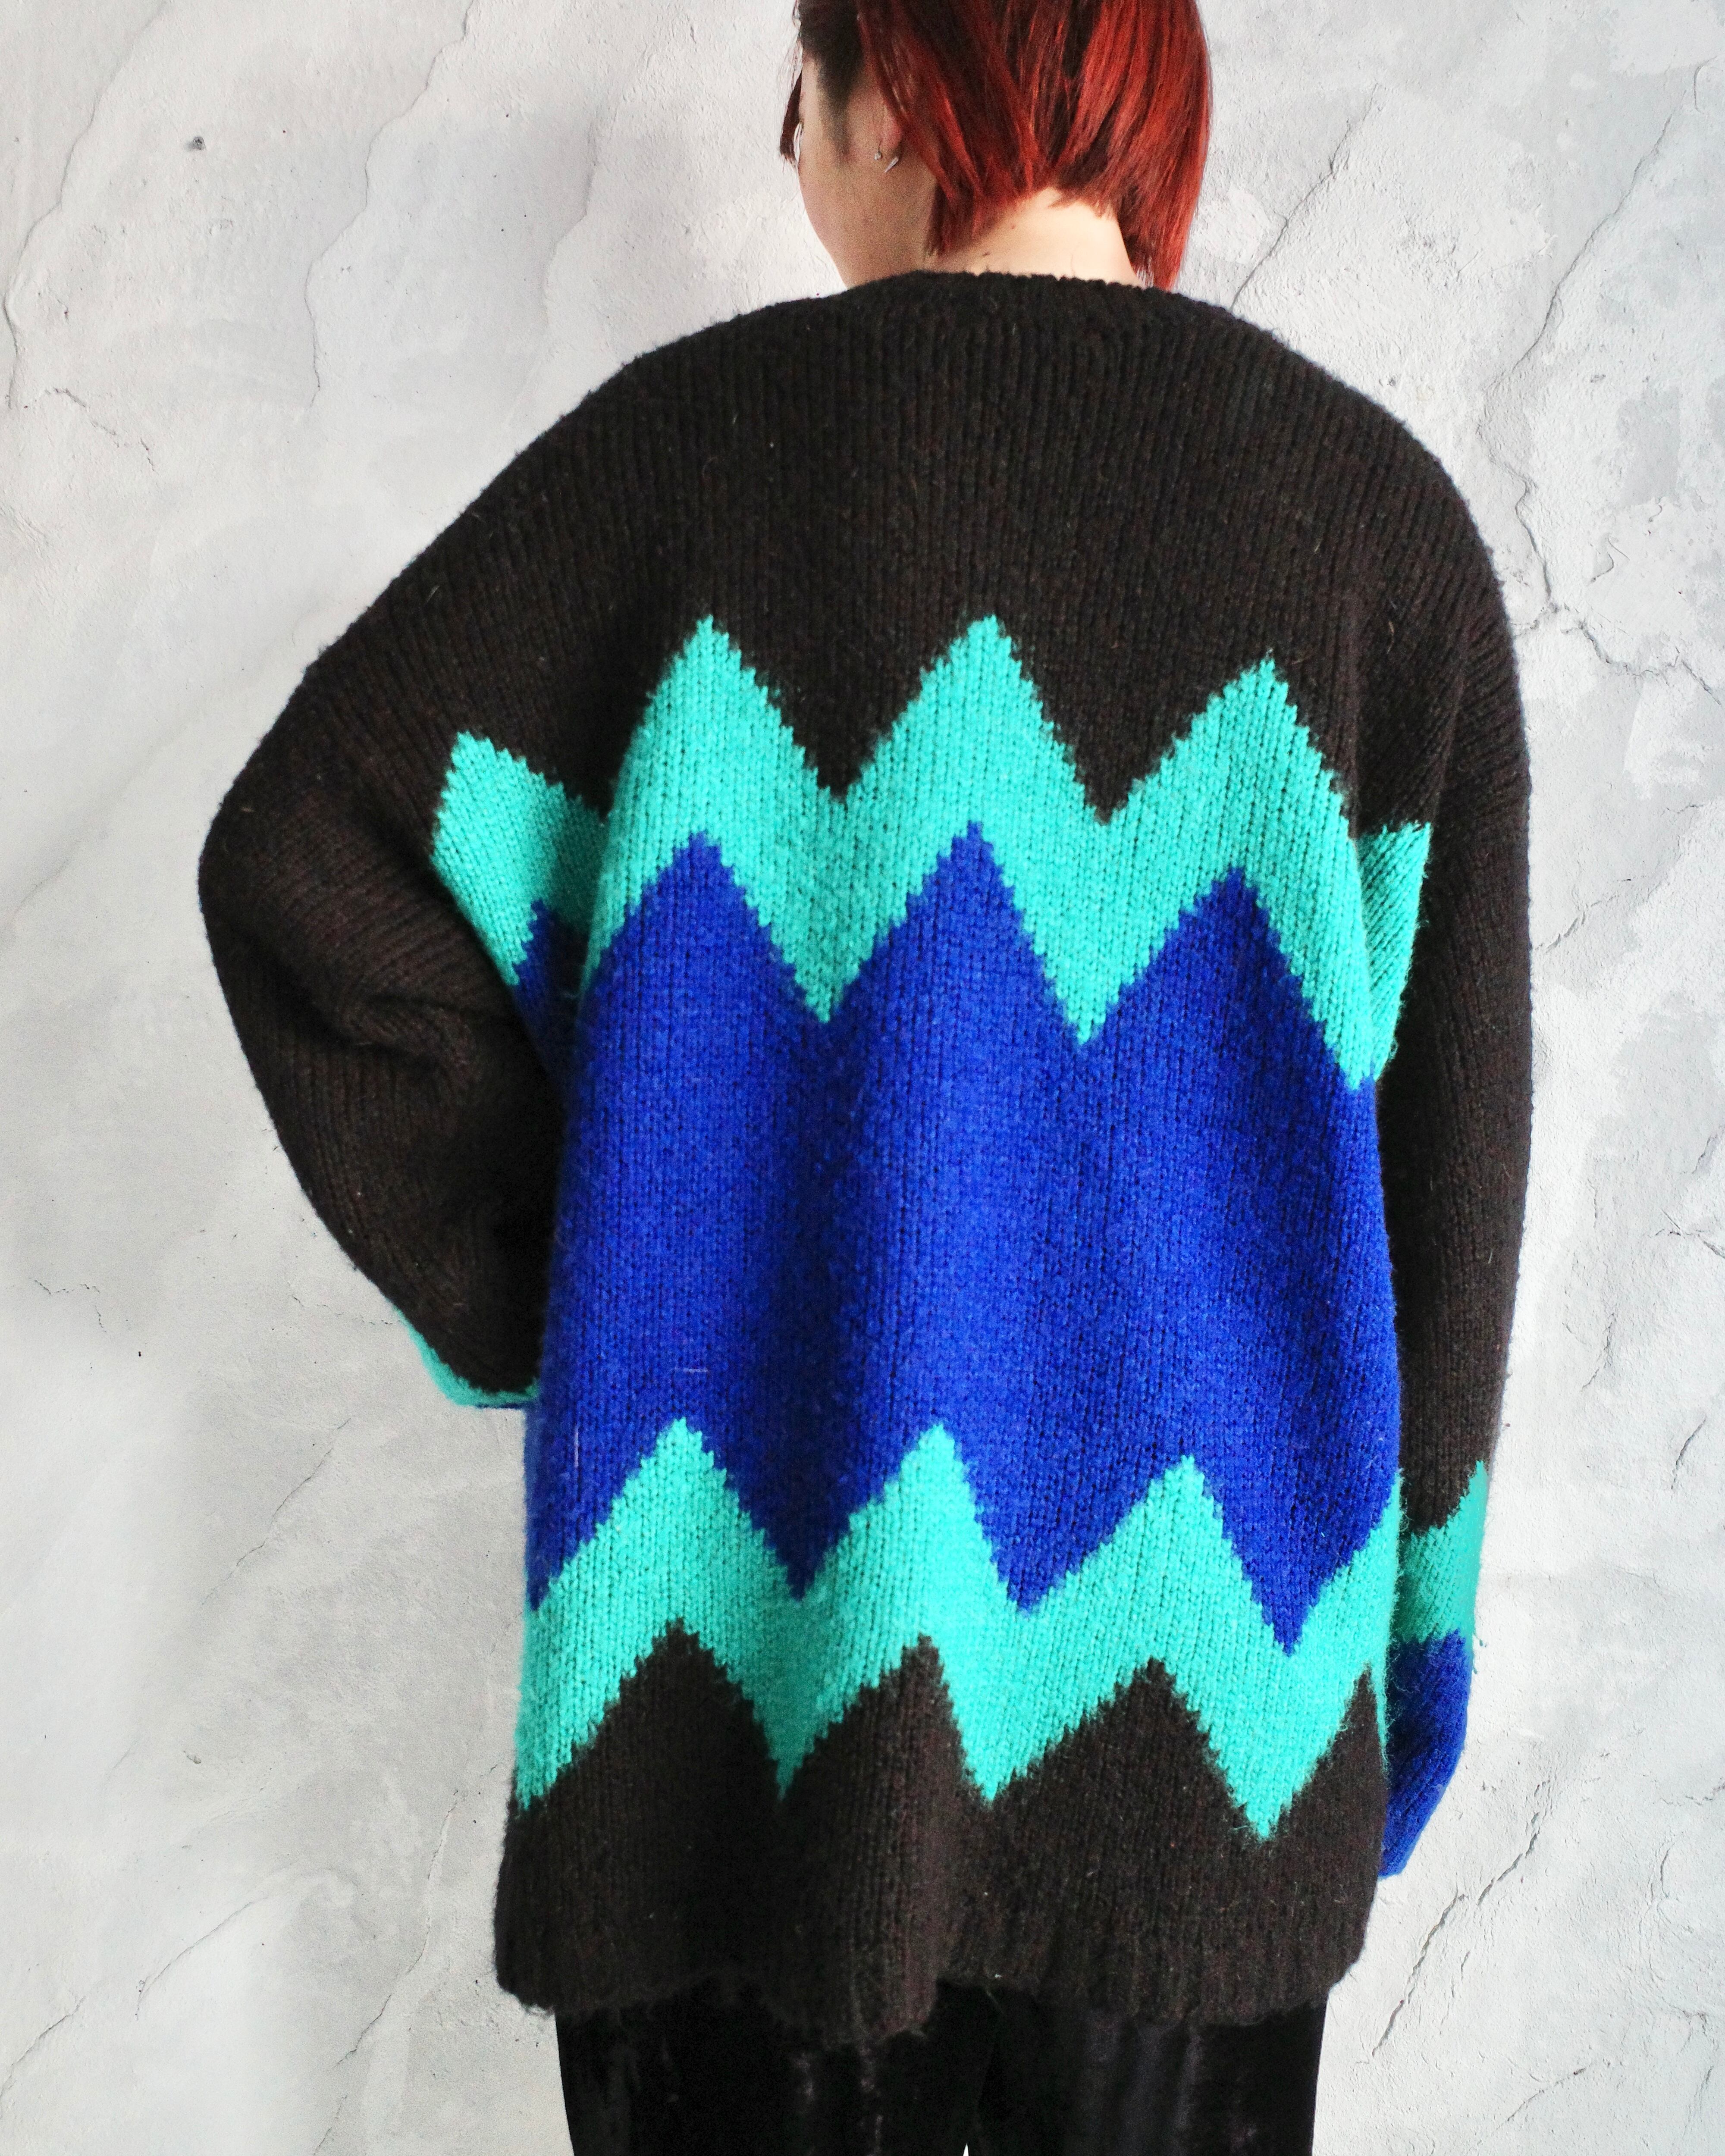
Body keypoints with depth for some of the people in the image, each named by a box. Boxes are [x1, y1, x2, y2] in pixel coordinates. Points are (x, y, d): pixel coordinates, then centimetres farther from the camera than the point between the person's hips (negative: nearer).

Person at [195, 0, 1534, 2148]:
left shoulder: (703, 432, -5)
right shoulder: (1380, 511, 0)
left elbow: (299, 849, -12)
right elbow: (1446, 1140, -1)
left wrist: (543, 1292, -2)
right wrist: (1406, 1626, 9)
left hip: (765, 1609, -1)